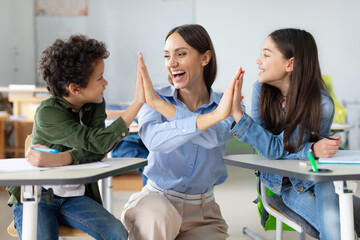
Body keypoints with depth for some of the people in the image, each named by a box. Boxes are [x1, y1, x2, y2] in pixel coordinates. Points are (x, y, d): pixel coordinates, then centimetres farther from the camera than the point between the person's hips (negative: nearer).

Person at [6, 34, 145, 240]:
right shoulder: (48, 114, -19)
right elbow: (98, 143, -29)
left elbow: (94, 153, -16)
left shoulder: (95, 105, 0)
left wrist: (61, 159, -36)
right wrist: (138, 102, -29)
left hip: (75, 196, 4)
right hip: (35, 197, -4)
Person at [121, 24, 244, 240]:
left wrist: (157, 102, -27)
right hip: (157, 197, -2)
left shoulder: (225, 105, -2)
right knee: (158, 216, -34)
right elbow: (154, 139, -28)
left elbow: (212, 137, -25)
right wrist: (212, 116, -41)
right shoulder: (155, 100, -4)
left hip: (202, 213, 2)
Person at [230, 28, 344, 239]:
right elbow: (268, 147, -12)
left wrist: (238, 114, -37)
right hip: (284, 183, 2)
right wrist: (311, 149, -31)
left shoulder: (321, 104, -25)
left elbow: (278, 150, -25)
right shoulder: (262, 90, -11)